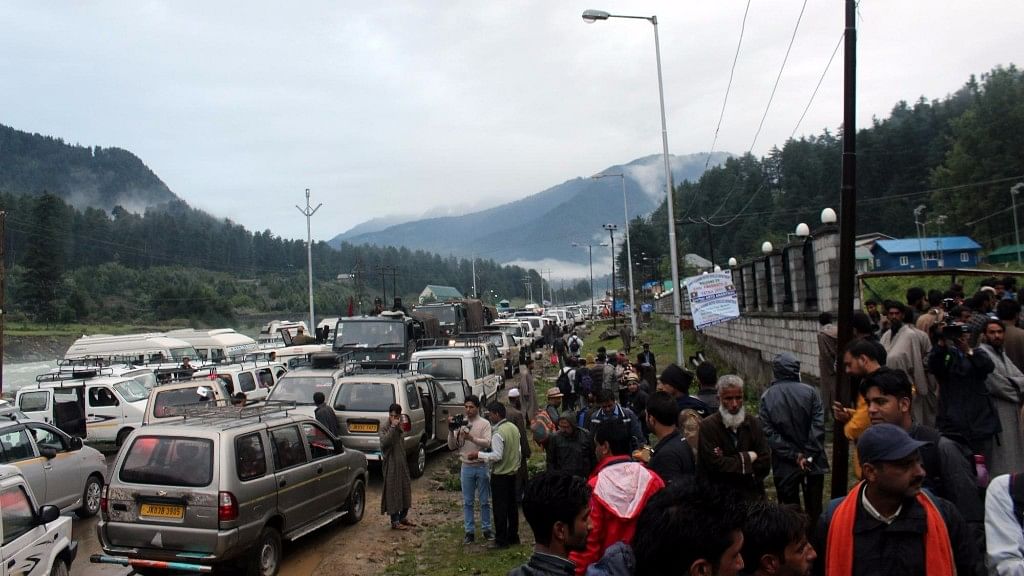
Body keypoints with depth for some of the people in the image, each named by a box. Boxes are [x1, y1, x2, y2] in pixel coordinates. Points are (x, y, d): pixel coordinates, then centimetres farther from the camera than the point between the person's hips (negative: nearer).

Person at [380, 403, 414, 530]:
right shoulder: (385, 428, -11)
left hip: (401, 463, 8)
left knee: (405, 489, 12)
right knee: (393, 491, -4)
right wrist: (392, 427, -30)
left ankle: (403, 517, 26)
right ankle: (395, 522, 4)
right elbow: (384, 443, -30)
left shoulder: (399, 427, 12)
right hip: (391, 464, -8)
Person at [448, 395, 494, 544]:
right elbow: (452, 446, 0)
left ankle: (487, 529, 21)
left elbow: (487, 443, -18)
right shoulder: (460, 424, 2)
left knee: (484, 501, 9)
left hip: (481, 466, -2)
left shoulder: (484, 424, -5)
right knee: (467, 502, 8)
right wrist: (451, 431, -16)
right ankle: (469, 531, 17)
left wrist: (471, 438, -31)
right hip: (466, 467, 2)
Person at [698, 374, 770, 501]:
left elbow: (764, 465, 0)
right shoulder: (707, 426, -10)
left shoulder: (753, 423, 3)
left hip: (752, 497, 4)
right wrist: (747, 458, -6)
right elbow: (715, 464, -17)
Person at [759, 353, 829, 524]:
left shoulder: (767, 396, -5)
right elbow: (818, 426, -11)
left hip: (785, 465, 0)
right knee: (814, 511, 12)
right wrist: (809, 455, -8)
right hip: (813, 463, 0)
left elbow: (769, 432, -9)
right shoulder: (810, 392, -7)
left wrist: (794, 456, -8)